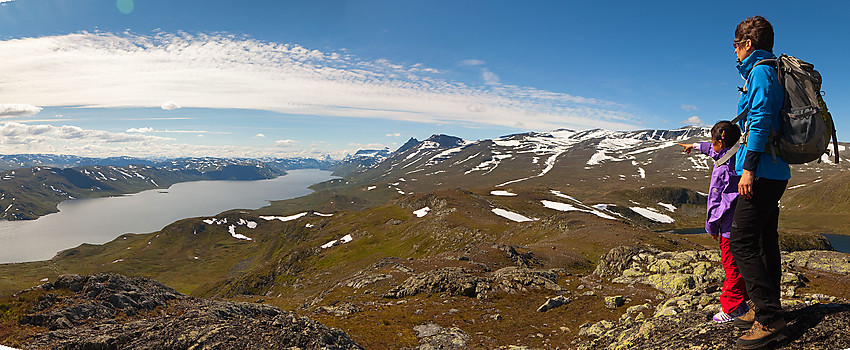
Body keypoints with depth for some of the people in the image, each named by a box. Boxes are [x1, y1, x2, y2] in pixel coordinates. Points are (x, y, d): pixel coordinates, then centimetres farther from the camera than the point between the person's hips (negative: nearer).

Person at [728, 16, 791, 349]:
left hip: (762, 172, -11)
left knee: (741, 242, -11)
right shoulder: (771, 72, 22)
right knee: (765, 243, 13)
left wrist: (749, 167, -23)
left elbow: (760, 120, -19)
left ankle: (769, 319, -9)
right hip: (775, 172, 11)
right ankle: (766, 310, 22)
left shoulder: (760, 71, -8)